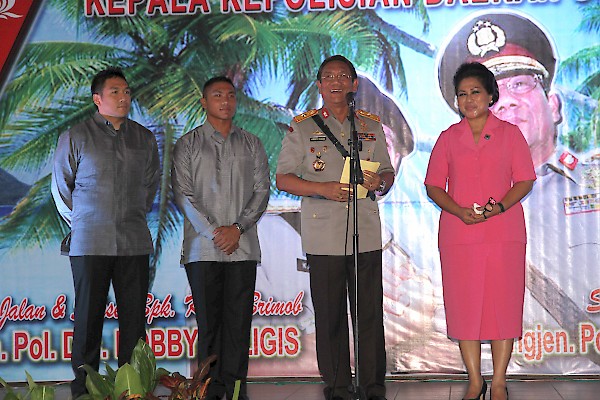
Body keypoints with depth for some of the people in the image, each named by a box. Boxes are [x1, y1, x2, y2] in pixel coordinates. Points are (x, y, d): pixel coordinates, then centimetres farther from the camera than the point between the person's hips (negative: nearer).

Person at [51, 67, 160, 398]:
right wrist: (80, 222, 9)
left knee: (134, 319, 3)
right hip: (89, 243, -2)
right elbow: (60, 185, 9)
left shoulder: (144, 139, 11)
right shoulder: (75, 137, 2)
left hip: (134, 243, 3)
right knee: (88, 318, 1)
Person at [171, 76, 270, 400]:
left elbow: (262, 190, 6)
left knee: (239, 319, 1)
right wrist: (213, 232, -10)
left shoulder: (251, 144, 13)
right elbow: (183, 194, -1)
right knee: (208, 320, 0)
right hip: (203, 248, -1)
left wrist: (237, 228, -8)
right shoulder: (188, 144, 7)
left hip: (243, 247, 2)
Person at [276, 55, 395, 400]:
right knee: (329, 316, 3)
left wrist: (379, 181, -7)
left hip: (366, 234, 2)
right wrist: (322, 188, -14)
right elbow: (283, 178, 2)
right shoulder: (302, 127, 5)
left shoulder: (372, 125, 14)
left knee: (370, 313, 2)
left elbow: (388, 173, 17)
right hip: (323, 237, -2)